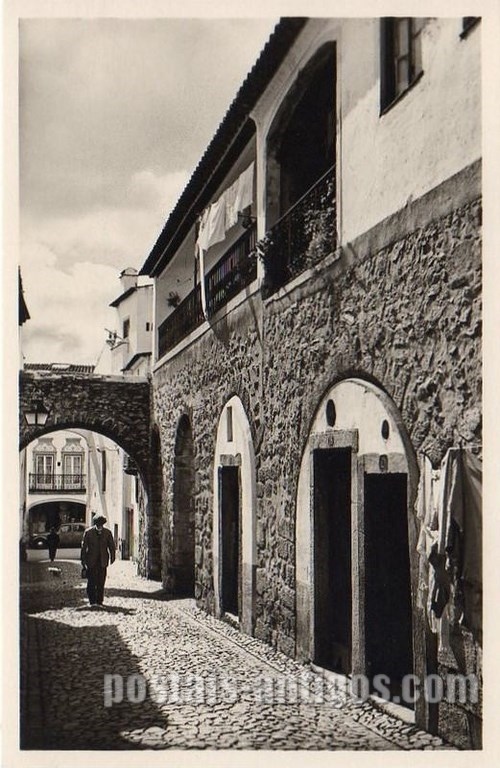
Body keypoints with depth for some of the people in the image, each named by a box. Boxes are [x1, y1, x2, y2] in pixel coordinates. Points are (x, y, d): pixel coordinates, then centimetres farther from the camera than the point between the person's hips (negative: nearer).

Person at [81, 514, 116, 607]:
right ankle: (92, 601, 3)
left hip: (102, 561, 2)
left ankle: (99, 601, 11)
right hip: (91, 561, -1)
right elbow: (84, 547, -1)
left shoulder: (107, 532, 2)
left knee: (101, 582, 3)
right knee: (91, 582, -4)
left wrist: (112, 557, 5)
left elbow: (111, 546, 10)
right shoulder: (88, 532, -3)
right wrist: (83, 561, -3)